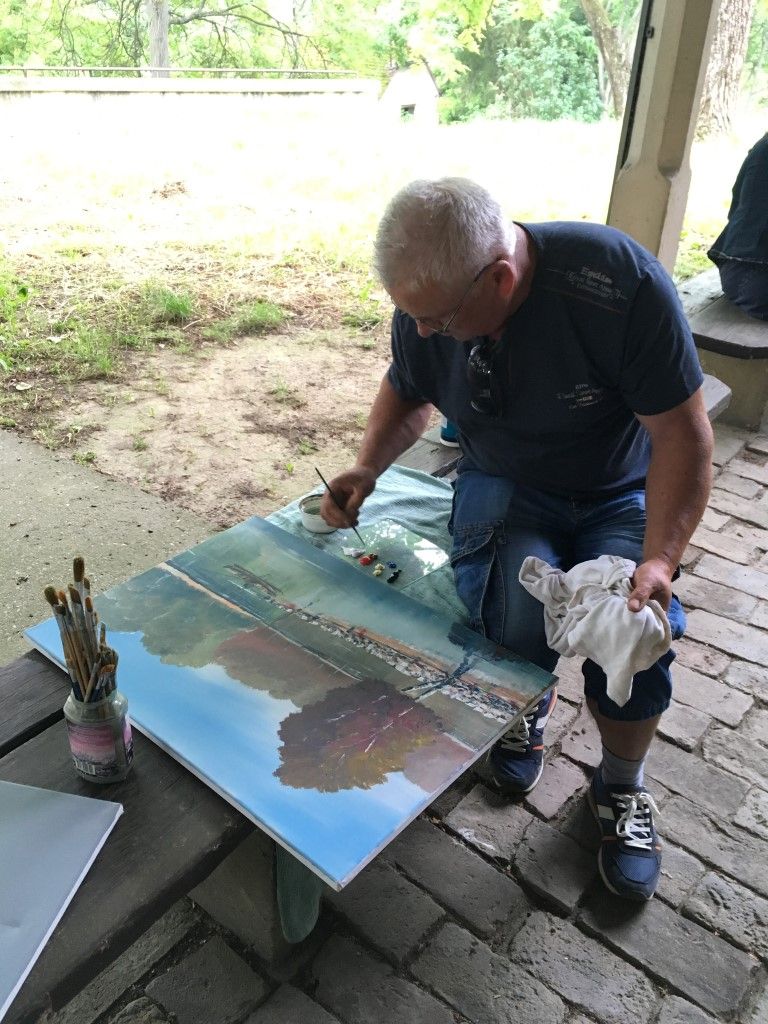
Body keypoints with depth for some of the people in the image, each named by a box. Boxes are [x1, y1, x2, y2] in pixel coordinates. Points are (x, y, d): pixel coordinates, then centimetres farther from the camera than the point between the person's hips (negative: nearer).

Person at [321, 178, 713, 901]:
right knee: (520, 619, -28)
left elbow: (682, 432, -23)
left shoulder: (621, 283, -29)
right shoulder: (427, 303, -15)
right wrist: (367, 469, -9)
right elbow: (406, 394, 7)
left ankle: (621, 790, 9)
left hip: (619, 495, -1)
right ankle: (525, 707, 11)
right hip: (505, 486, 2)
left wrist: (658, 560, -33)